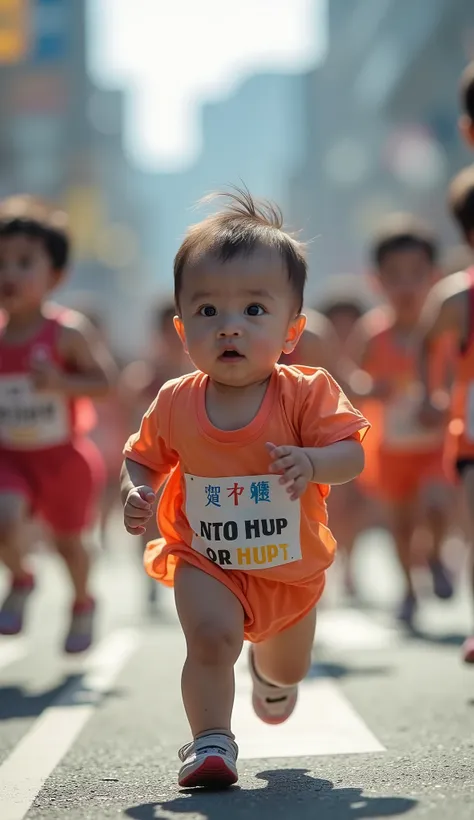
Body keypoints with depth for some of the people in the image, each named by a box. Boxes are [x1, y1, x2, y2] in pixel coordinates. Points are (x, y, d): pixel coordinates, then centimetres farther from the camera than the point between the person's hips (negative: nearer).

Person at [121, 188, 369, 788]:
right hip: (204, 561, -1)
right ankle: (210, 739, -11)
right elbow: (142, 458, 2)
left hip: (289, 563, 1)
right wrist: (135, 492, -18)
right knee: (210, 637, -29)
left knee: (289, 669, 23)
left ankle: (269, 671, 60)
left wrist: (313, 462, -43)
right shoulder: (175, 404, -12)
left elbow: (352, 454, -22)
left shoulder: (307, 392, -18)